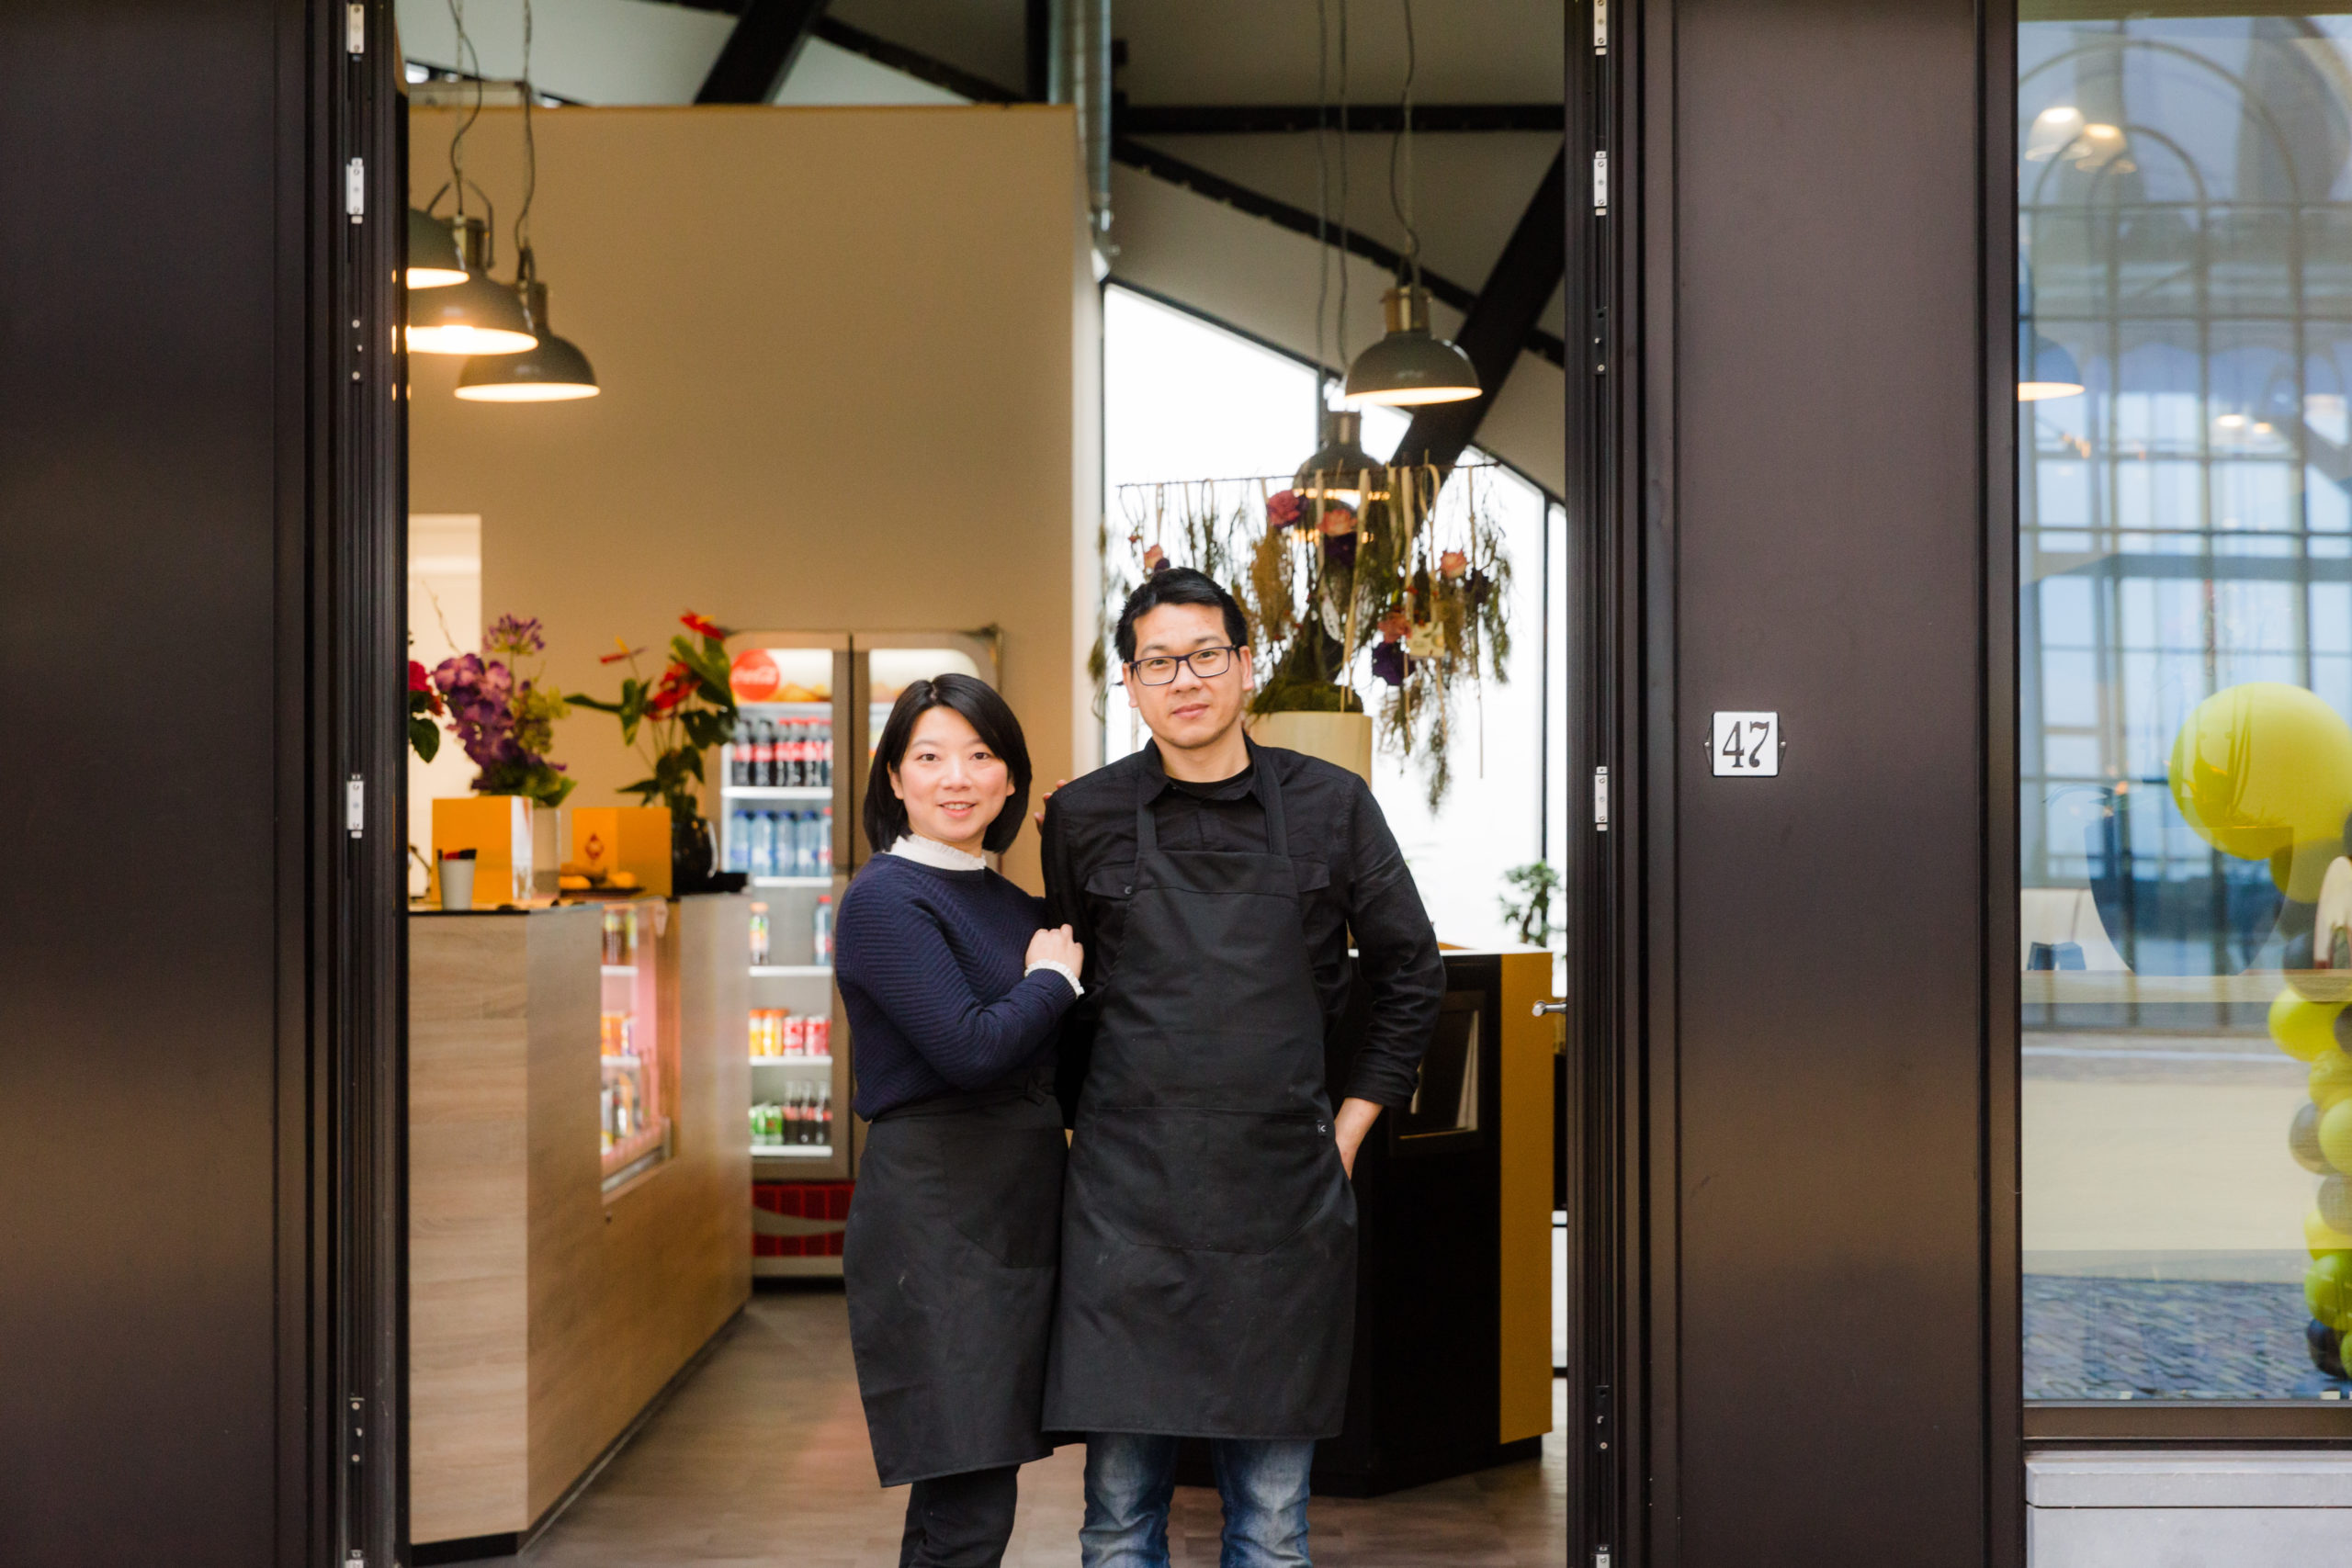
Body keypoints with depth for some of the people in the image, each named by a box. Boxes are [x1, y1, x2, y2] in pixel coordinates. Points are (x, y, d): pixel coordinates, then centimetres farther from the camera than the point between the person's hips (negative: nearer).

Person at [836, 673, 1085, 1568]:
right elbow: (970, 1048, -20)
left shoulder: (1013, 905, 15)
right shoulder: (887, 900, -9)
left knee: (972, 1493, 12)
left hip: (1018, 1215, 8)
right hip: (937, 1219, -8)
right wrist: (1054, 980, -5)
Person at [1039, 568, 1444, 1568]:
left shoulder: (1329, 807, 5)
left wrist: (1349, 1126, 7)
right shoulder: (1085, 818, 5)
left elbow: (1410, 977, 12)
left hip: (1284, 1200, 0)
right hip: (1127, 1200, 0)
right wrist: (1095, 1127, 9)